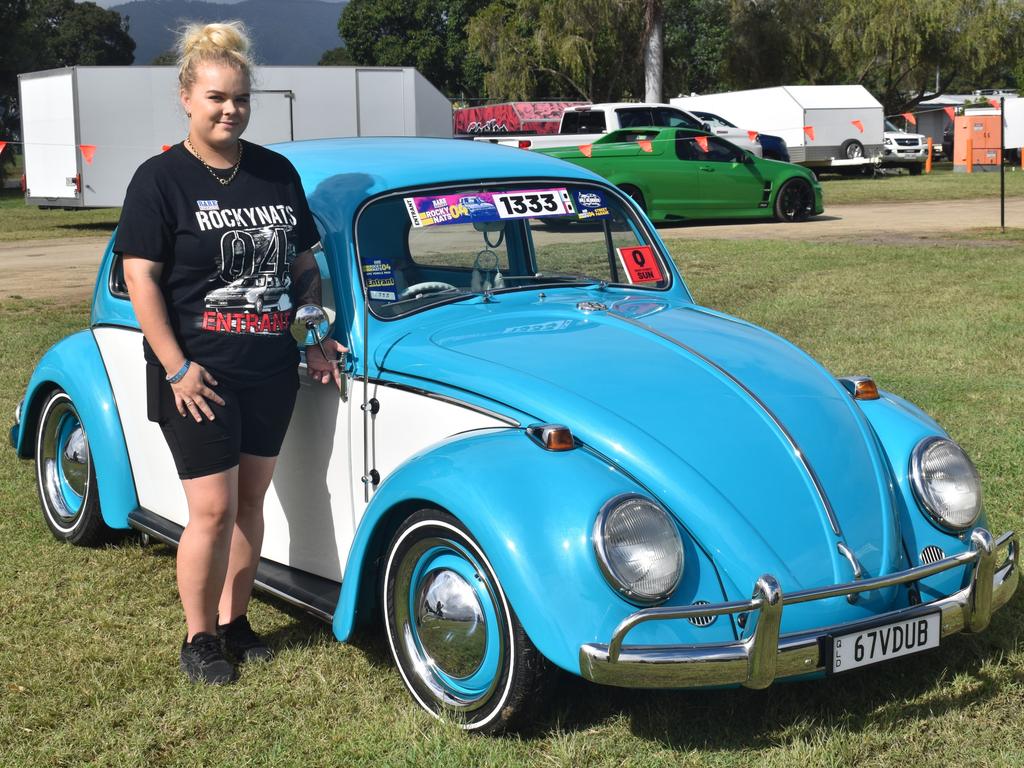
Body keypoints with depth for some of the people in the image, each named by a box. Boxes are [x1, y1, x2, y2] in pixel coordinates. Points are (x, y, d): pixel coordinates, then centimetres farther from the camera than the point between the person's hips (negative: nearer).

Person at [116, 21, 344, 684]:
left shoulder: (277, 173, 8)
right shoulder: (161, 180, -7)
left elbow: (305, 264, 16)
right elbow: (141, 279, -11)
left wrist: (318, 339, 7)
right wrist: (177, 368, -16)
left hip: (271, 369, 5)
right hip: (197, 374, -5)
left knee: (250, 502, 12)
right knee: (214, 509, -4)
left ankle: (234, 621, 27)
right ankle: (199, 637, 14)